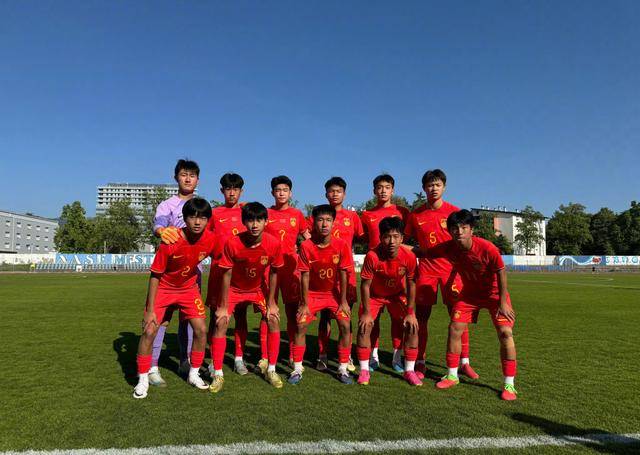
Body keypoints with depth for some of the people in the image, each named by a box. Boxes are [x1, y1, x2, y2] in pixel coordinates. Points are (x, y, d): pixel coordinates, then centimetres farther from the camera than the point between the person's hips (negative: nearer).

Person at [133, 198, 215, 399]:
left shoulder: (210, 240, -19)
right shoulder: (170, 242, -28)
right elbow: (155, 275, -18)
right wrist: (150, 310, -18)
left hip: (189, 288, 3)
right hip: (164, 288, -3)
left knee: (201, 330, -4)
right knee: (149, 331, -10)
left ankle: (193, 374, 17)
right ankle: (142, 380, 10)